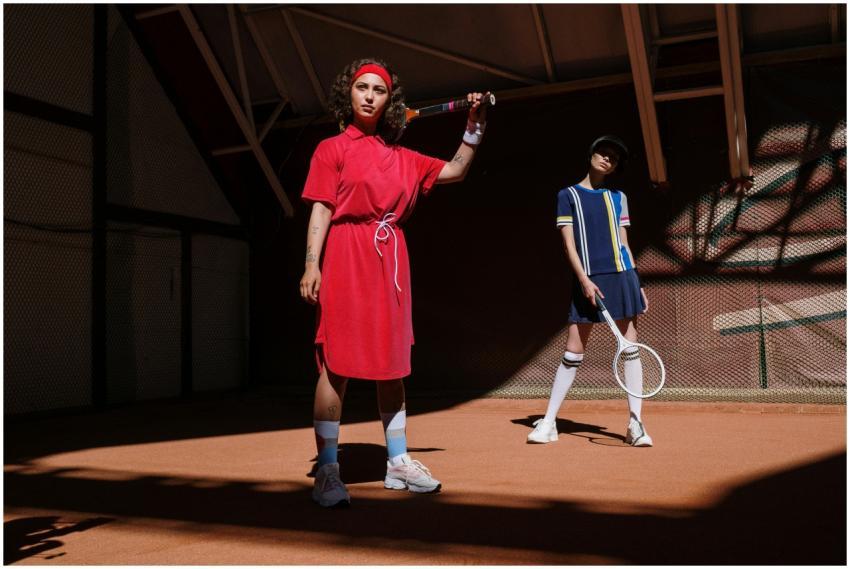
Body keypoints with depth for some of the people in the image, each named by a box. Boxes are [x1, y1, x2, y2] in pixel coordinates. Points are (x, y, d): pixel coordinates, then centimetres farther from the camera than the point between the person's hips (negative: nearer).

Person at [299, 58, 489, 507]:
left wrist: (474, 125, 13)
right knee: (337, 363, -7)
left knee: (392, 363, 8)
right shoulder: (332, 149, 6)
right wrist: (311, 264, -13)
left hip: (390, 259, 5)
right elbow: (320, 210, -2)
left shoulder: (401, 157, 17)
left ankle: (398, 462, 18)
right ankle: (326, 472, 0)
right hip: (345, 256, -5)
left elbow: (455, 171, 22)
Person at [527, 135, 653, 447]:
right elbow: (569, 243, 0)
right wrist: (584, 280, -11)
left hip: (621, 275, 3)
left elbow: (623, 243, 16)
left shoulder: (618, 197, 16)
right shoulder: (568, 195, 7)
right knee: (573, 352, -2)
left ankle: (635, 424, 6)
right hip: (587, 281, -2)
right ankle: (548, 422, 7)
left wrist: (638, 284, 10)